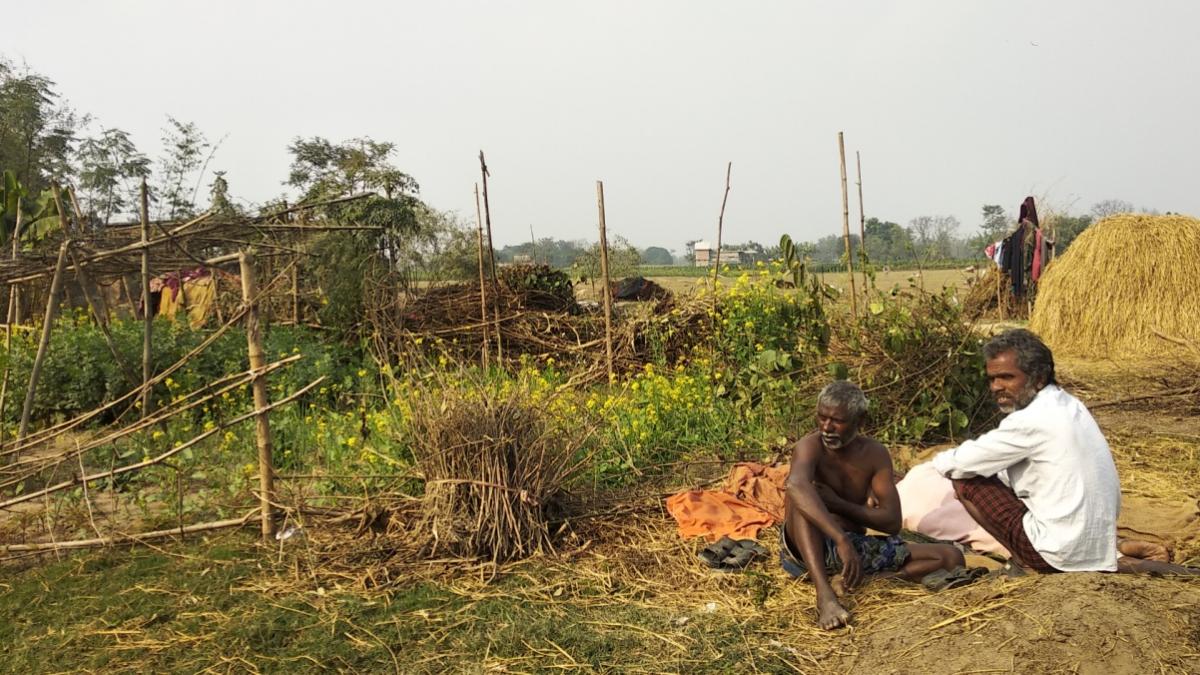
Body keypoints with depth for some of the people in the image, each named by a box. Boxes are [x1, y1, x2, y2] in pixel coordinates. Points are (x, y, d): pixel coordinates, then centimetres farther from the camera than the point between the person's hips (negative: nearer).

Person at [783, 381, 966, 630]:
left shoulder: (875, 454, -2)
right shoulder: (810, 447, -17)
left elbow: (892, 522, -9)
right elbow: (797, 486, -42)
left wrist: (836, 503, -20)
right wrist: (842, 540, -52)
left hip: (857, 545, 5)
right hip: (806, 550, -5)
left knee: (950, 557, -7)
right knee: (801, 496, -36)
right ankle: (825, 594, -46)